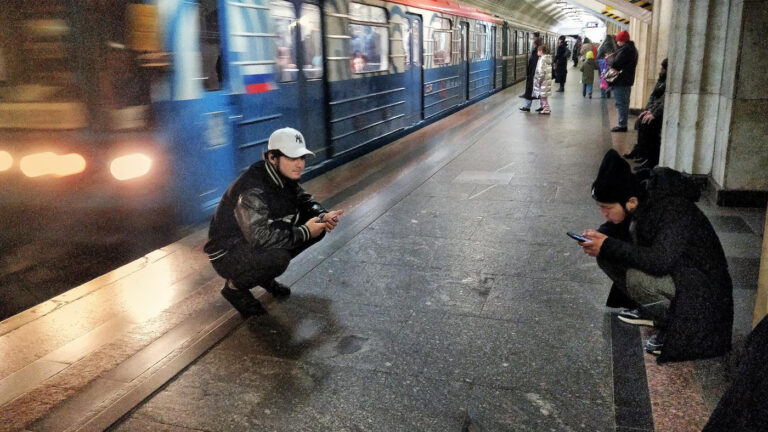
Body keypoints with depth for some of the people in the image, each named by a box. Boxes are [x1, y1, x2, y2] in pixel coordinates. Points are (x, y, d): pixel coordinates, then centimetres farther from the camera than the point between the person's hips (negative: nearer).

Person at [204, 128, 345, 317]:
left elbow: (305, 201, 11)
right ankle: (235, 286, -6)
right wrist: (304, 232, -30)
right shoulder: (252, 190, -31)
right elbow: (259, 237, -38)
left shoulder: (284, 177, -4)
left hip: (257, 242, 9)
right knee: (277, 258, -38)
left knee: (316, 227, -2)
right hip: (228, 255, -9)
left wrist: (323, 216, -12)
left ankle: (265, 276, 11)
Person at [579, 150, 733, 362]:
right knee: (607, 256, -6)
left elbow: (660, 261, -40)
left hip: (701, 283, -8)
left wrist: (609, 246, -36)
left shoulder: (674, 210, -31)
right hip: (667, 268, 8)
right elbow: (617, 226, 9)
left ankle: (674, 324, -6)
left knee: (637, 277, -34)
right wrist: (598, 235, -14)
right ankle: (654, 312, 8)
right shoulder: (642, 200, -9)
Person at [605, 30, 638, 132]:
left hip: (621, 81, -10)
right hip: (628, 80, 10)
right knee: (625, 103, 15)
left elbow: (615, 63, -21)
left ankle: (622, 125, -6)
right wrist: (612, 57, 6)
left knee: (621, 103, -7)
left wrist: (608, 58, -2)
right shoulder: (632, 49, 16)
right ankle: (623, 124, 23)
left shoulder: (625, 49, -17)